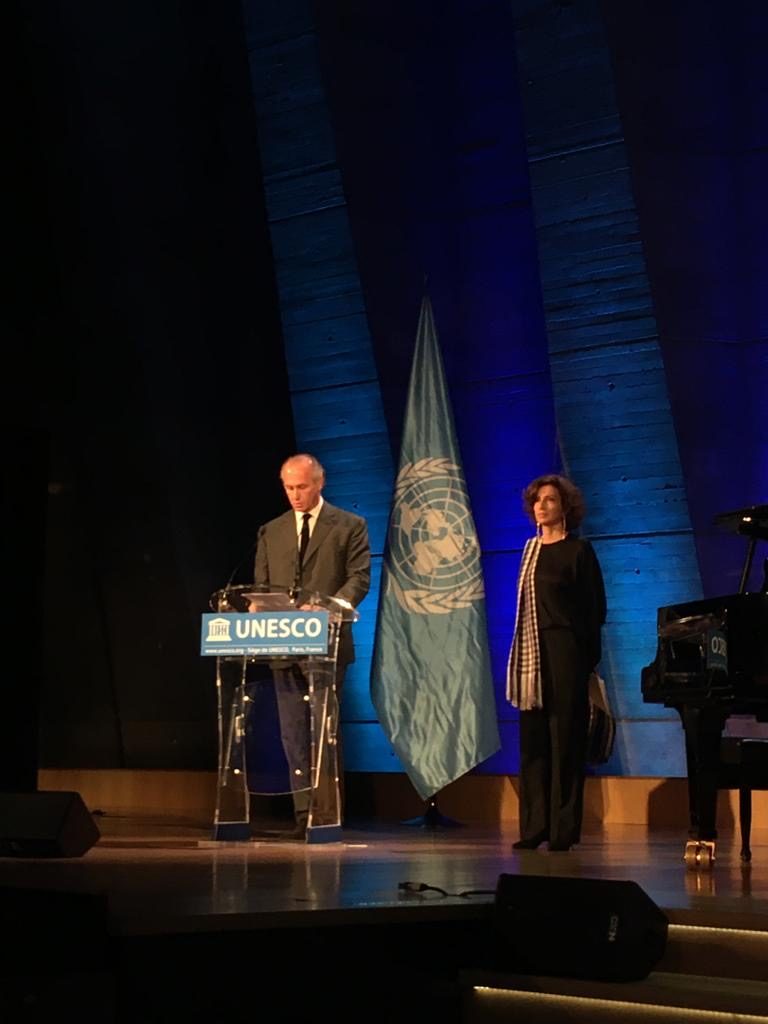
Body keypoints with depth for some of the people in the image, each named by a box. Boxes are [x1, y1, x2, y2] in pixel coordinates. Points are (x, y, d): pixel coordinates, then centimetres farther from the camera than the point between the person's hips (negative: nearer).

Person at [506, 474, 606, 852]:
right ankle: (535, 827, 11)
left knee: (565, 739, -3)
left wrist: (587, 660, -9)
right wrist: (521, 655, 10)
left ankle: (564, 828, 1)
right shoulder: (531, 548, 15)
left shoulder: (578, 550, -3)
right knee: (533, 741, 6)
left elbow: (595, 608, -4)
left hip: (564, 653, -6)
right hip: (530, 654, 6)